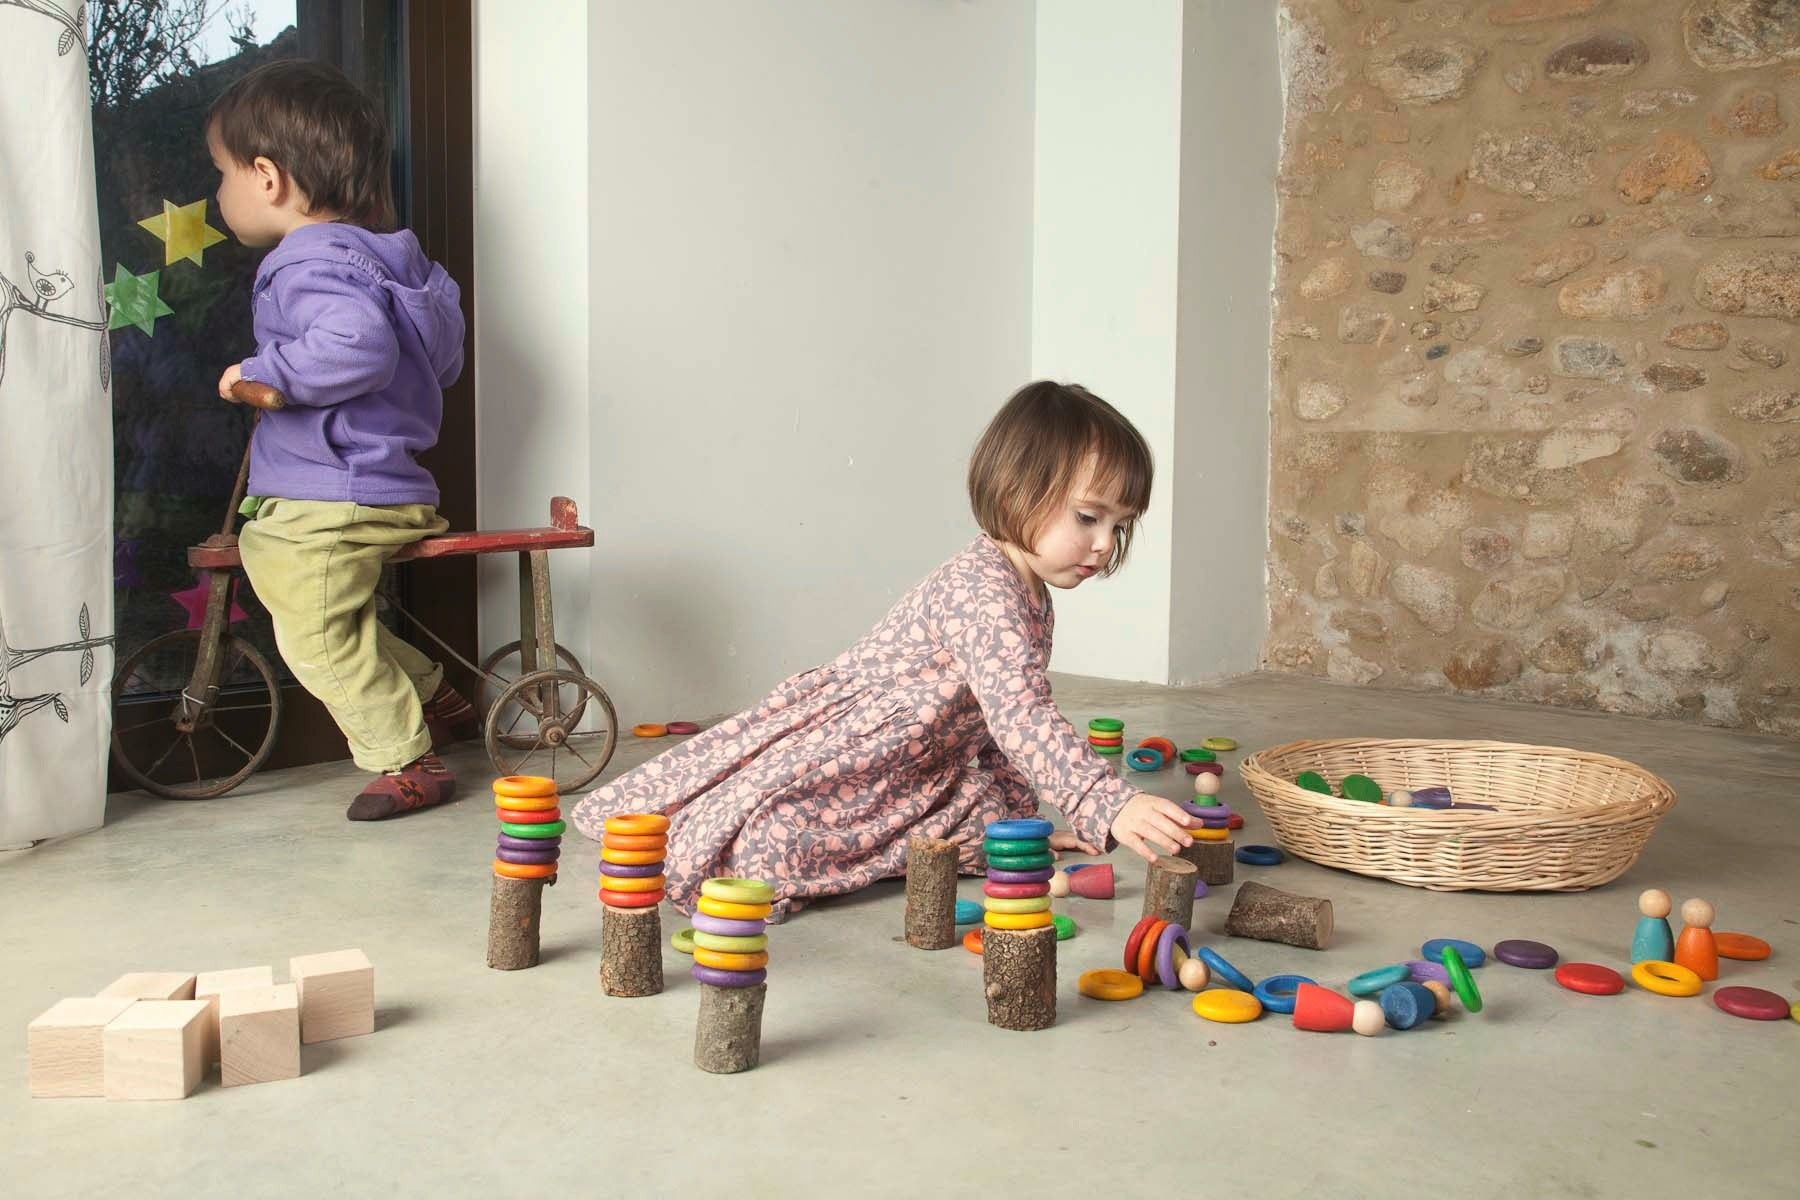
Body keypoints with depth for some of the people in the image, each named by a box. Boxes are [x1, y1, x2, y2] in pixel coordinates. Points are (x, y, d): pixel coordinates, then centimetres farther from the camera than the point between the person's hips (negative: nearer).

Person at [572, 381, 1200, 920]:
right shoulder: (981, 589, -29)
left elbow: (1008, 725, 15)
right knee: (766, 850, -24)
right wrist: (1111, 806, -49)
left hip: (920, 769, 10)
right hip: (837, 741, -10)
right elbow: (1020, 718, -42)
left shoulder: (1036, 601, 4)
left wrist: (1022, 820, 15)